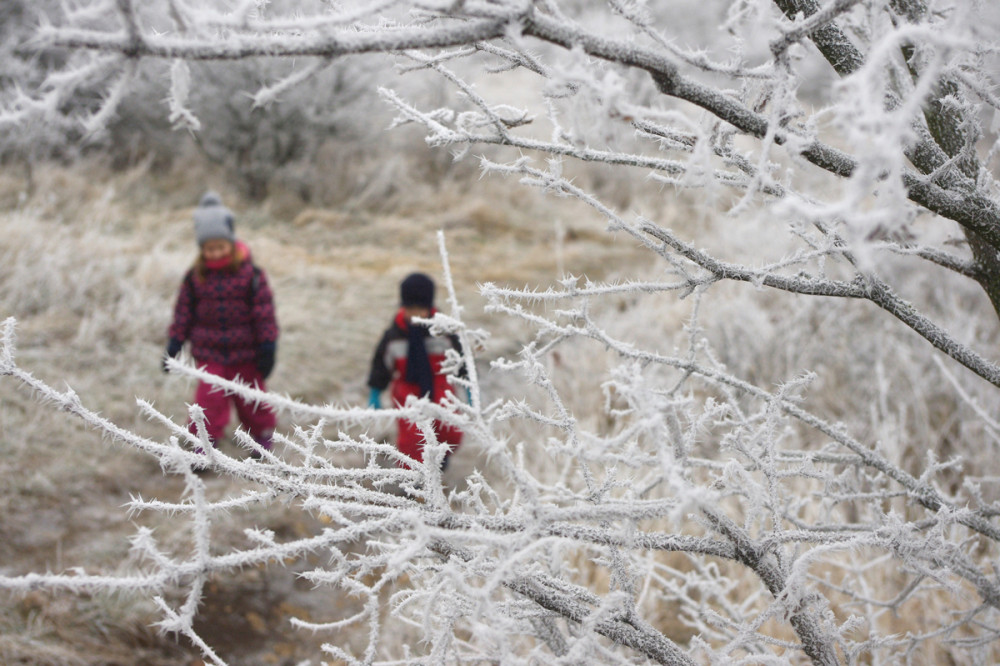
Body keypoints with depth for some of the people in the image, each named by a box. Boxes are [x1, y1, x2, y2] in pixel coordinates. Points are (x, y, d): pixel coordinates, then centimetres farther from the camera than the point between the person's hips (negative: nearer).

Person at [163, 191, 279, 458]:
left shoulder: (250, 274, -10)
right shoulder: (195, 276, -4)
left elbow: (264, 310, -7)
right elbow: (184, 311, 3)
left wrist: (268, 347, -8)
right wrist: (174, 345, 2)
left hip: (245, 354, -1)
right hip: (209, 353, 1)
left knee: (250, 395, 14)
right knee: (209, 396, -6)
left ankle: (262, 433, 35)